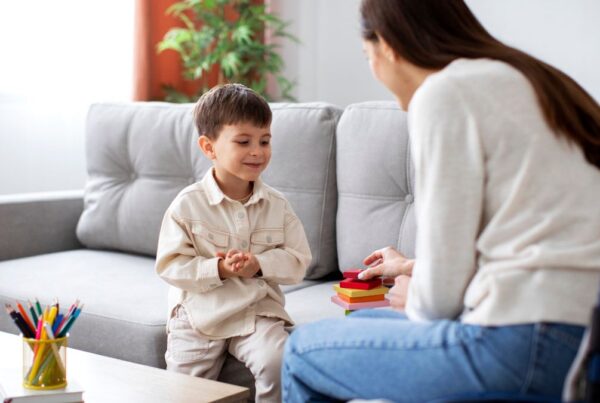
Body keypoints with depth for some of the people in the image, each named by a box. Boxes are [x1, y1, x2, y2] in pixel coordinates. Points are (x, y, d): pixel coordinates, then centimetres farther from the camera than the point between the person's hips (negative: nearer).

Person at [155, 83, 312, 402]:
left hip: (257, 313, 1)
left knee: (277, 363, -25)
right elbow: (170, 265, -9)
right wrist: (218, 269, -21)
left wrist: (259, 265, -17)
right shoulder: (187, 204, -6)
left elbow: (297, 261, 1)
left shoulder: (277, 206, 2)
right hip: (199, 315, -1)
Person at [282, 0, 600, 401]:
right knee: (361, 323, 25)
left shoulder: (444, 92, -10)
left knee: (303, 349, 5)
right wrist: (413, 267, 37)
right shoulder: (523, 79, 17)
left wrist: (416, 300, 12)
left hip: (529, 348, -9)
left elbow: (441, 291, -10)